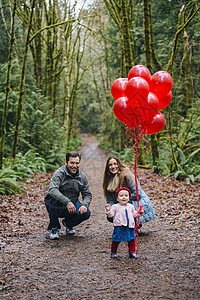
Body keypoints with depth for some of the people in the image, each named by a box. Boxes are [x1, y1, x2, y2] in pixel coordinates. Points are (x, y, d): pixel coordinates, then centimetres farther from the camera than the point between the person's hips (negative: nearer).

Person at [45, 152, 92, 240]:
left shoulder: (82, 177, 1)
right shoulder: (59, 173, -18)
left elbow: (87, 194, 5)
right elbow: (52, 190, -34)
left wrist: (85, 205, -18)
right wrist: (67, 202, -46)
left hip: (73, 203, 4)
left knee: (86, 213, -23)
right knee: (54, 201, -38)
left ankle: (68, 223, 12)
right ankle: (53, 229, -12)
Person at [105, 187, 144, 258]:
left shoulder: (131, 206, 14)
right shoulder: (115, 207, 0)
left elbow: (134, 214, 23)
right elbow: (111, 215, -6)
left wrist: (139, 212, 9)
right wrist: (108, 210, -24)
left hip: (130, 227, 4)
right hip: (119, 227, -4)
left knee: (132, 240, 7)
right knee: (116, 240, 1)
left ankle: (132, 252, 20)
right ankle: (113, 252, 19)